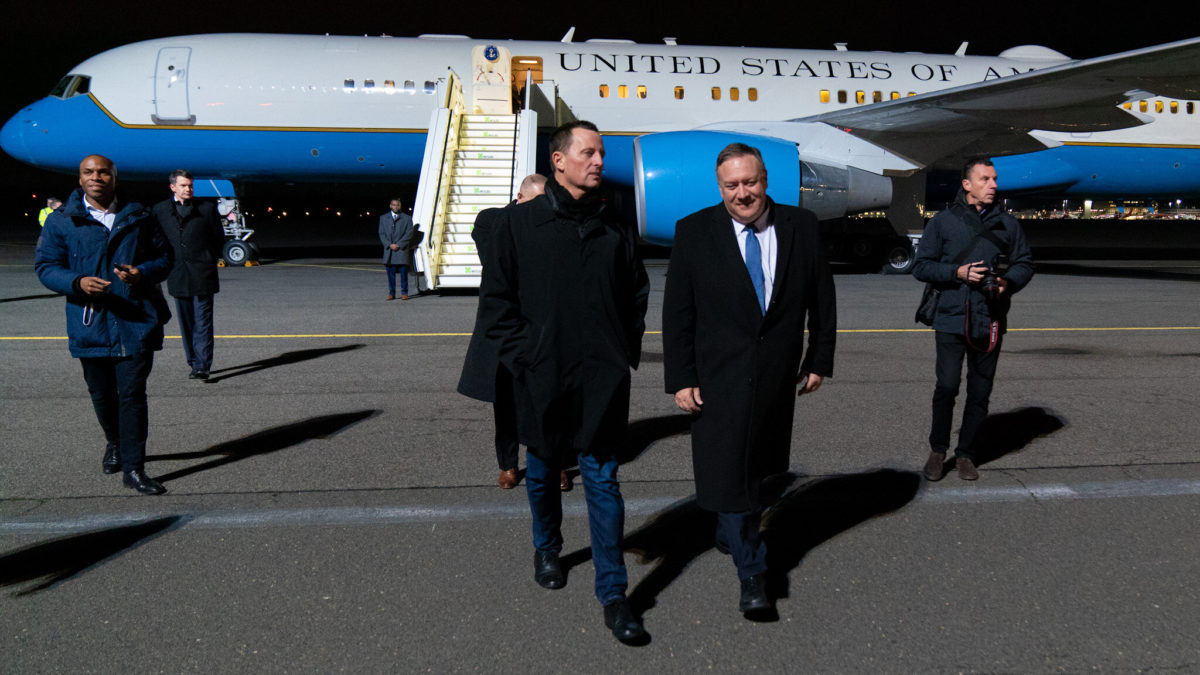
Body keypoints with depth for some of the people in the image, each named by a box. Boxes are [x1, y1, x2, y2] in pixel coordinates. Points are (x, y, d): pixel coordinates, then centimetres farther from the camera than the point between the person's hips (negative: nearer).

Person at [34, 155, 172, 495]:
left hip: (136, 320, -1)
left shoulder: (139, 217, 7)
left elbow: (164, 258, 12)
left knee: (132, 393, -6)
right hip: (89, 322, 1)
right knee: (102, 394, 15)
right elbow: (45, 266, 3)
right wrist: (78, 282, -17)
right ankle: (114, 444, 43)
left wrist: (143, 273, -10)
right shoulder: (61, 221, 5)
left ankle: (133, 468, -3)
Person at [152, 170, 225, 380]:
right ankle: (194, 363, 17)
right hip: (177, 276, 3)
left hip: (202, 275, -2)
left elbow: (219, 238, 10)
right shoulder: (160, 210, 8)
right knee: (186, 323, 8)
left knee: (203, 321, -6)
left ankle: (202, 366, -8)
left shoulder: (207, 208, 4)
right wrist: (167, 263, 5)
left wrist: (210, 261, 4)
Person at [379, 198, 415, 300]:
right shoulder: (383, 218, 12)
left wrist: (398, 245, -10)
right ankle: (391, 293, 8)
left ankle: (404, 293, 2)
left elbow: (409, 234, -1)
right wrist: (390, 245, -8)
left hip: (402, 249, -2)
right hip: (389, 249, 2)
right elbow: (381, 233, 7)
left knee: (403, 271, -4)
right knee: (390, 272, 2)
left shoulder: (407, 218, 6)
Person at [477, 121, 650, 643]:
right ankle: (547, 550, 44)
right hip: (542, 379, 0)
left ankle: (612, 594, 7)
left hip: (603, 380, 0)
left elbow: (637, 293, 15)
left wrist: (626, 352, 7)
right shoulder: (521, 223, -2)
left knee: (603, 482, 0)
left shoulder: (615, 226, 5)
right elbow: (496, 299, 0)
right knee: (543, 473, 18)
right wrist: (521, 357, -7)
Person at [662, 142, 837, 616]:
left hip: (778, 376, 3)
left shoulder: (801, 227, 0)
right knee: (729, 471, -3)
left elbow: (822, 298, 8)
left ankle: (730, 533, 41)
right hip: (719, 377, -3)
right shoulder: (694, 232, -6)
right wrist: (681, 379, -9)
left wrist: (820, 360, 8)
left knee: (756, 467, 16)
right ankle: (751, 573, 9)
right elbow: (676, 312, -5)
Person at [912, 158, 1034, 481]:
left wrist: (1009, 282, -8)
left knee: (980, 391, 7)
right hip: (951, 317, -3)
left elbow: (1024, 263, 13)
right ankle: (937, 450, 11)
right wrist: (958, 272, -13)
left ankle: (965, 452, 21)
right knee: (947, 386, -8)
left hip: (990, 320, 3)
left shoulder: (1007, 223, 10)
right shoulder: (943, 221, 2)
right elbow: (921, 266, 2)